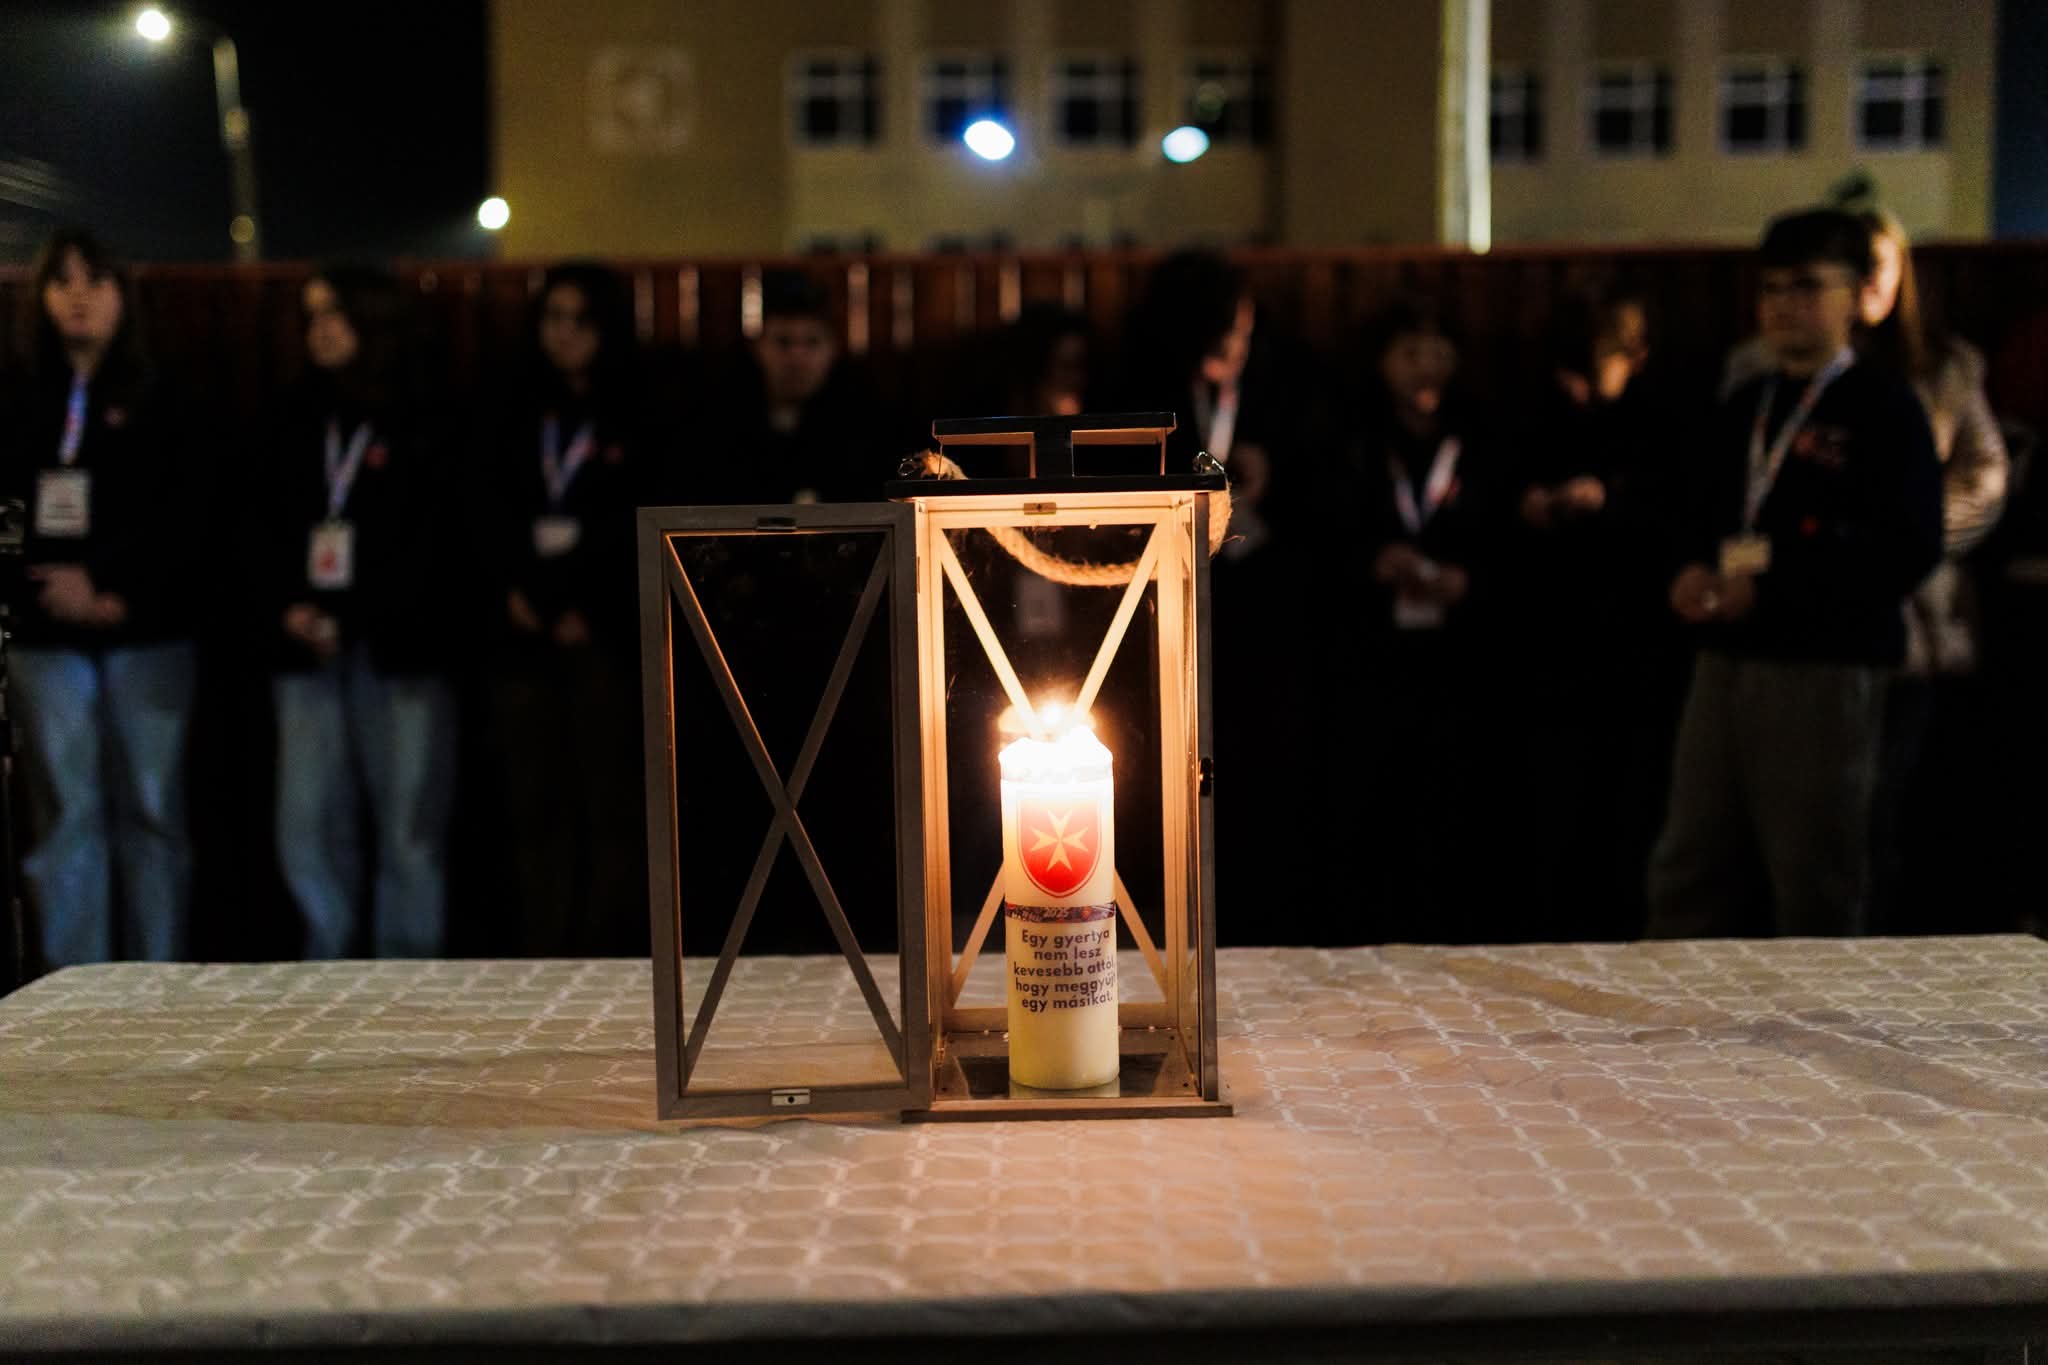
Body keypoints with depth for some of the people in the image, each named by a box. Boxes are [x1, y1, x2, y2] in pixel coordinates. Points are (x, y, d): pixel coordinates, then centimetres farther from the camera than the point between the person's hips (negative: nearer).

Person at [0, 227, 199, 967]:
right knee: (69, 813, 1)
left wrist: (113, 592, -12)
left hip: (149, 634, -1)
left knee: (151, 809, 0)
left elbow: (181, 517, -1)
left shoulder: (161, 401, 7)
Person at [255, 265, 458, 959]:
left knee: (409, 827, -4)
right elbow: (269, 529, 13)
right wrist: (288, 607, -5)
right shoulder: (298, 421, 17)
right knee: (308, 824, 1)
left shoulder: (425, 422, 2)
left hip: (401, 648, -4)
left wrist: (350, 621, -11)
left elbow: (428, 544, -4)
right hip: (309, 651, 4)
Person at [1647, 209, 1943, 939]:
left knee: (1815, 887, 2)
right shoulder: (1744, 407, 17)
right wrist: (1694, 572, -1)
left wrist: (1768, 590, -18)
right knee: (1688, 871, 7)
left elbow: (1906, 549, -14)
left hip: (1825, 668, -7)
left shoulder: (1883, 406, -5)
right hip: (1725, 659, 7)